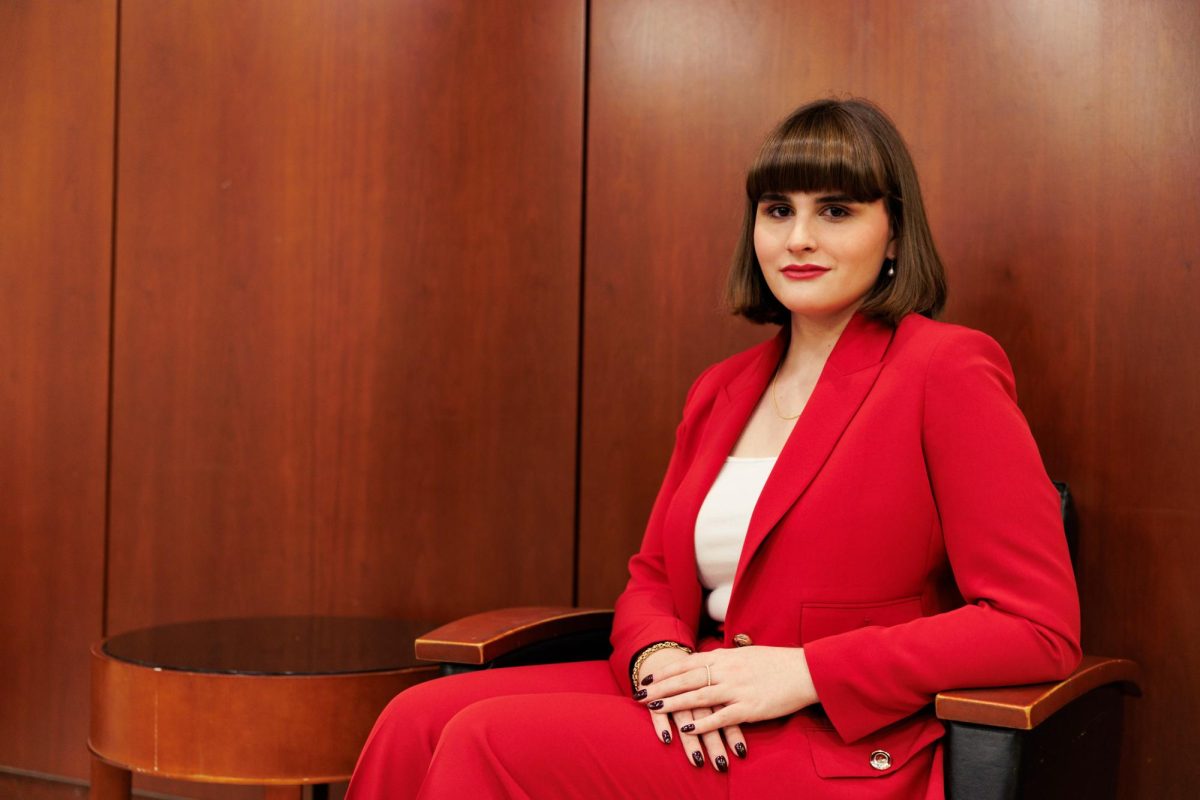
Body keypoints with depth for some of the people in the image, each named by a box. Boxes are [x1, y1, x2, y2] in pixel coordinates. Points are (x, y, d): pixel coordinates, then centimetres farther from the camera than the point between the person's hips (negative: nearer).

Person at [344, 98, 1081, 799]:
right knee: (418, 721, -17)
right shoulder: (723, 390, 16)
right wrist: (662, 660, -6)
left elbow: (1040, 630, -12)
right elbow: (653, 578, 19)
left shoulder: (948, 371, -6)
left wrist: (804, 672, -17)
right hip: (702, 717, 6)